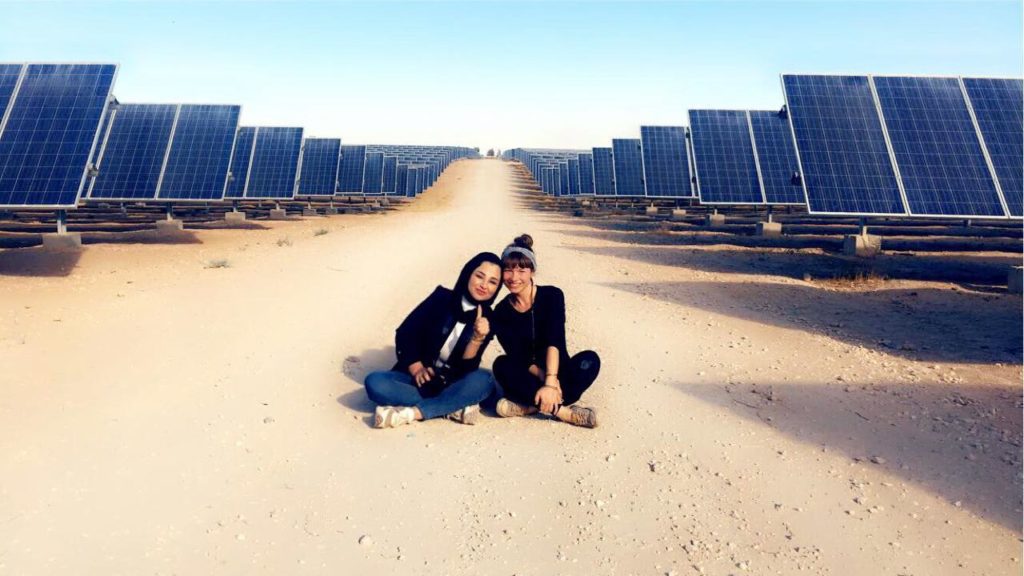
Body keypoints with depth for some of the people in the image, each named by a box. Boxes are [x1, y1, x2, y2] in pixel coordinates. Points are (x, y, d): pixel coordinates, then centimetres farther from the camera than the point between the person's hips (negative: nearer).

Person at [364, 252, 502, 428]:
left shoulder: (486, 319, -5)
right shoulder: (441, 298, -7)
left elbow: (466, 368, -12)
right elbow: (404, 334, -4)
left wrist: (478, 338, -28)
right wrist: (416, 368, -16)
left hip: (450, 384, 0)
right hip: (419, 378, 1)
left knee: (483, 380, -30)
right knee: (375, 382, -28)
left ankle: (410, 413, -29)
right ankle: (454, 407, -24)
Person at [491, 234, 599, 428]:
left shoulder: (551, 296, -11)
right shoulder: (501, 312, -6)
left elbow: (554, 341, -24)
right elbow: (518, 357, -12)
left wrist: (551, 382, -36)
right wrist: (545, 379, -29)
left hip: (556, 372, -1)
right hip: (529, 378, 1)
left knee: (590, 360, -29)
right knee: (502, 364, -29)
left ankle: (528, 405, -29)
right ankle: (560, 409, -30)